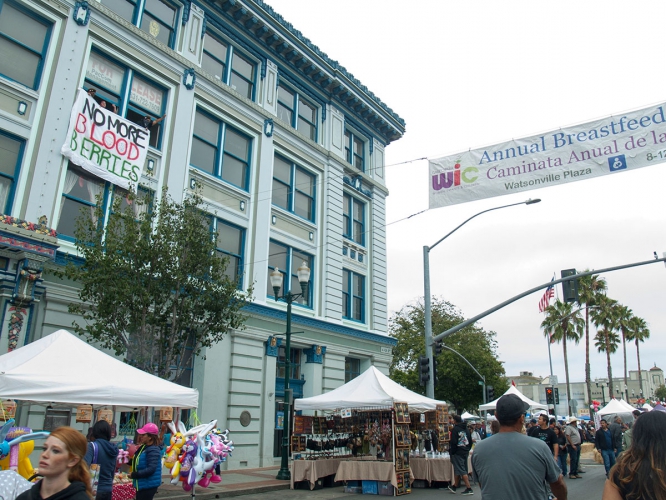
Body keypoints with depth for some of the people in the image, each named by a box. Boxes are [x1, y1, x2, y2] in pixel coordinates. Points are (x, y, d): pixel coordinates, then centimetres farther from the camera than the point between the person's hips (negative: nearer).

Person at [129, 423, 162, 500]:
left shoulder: (153, 450, -20)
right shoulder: (144, 447, 10)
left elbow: (151, 469, -28)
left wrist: (134, 475, -23)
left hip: (149, 485, -10)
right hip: (142, 484, 10)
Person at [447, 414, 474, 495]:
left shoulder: (455, 429, -14)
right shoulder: (466, 429, 9)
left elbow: (453, 443, -16)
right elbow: (470, 441, 14)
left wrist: (451, 452, -7)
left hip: (458, 453, -8)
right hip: (465, 453, 8)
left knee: (462, 471, -5)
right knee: (458, 470, 17)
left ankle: (469, 488, -9)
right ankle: (454, 486, 29)